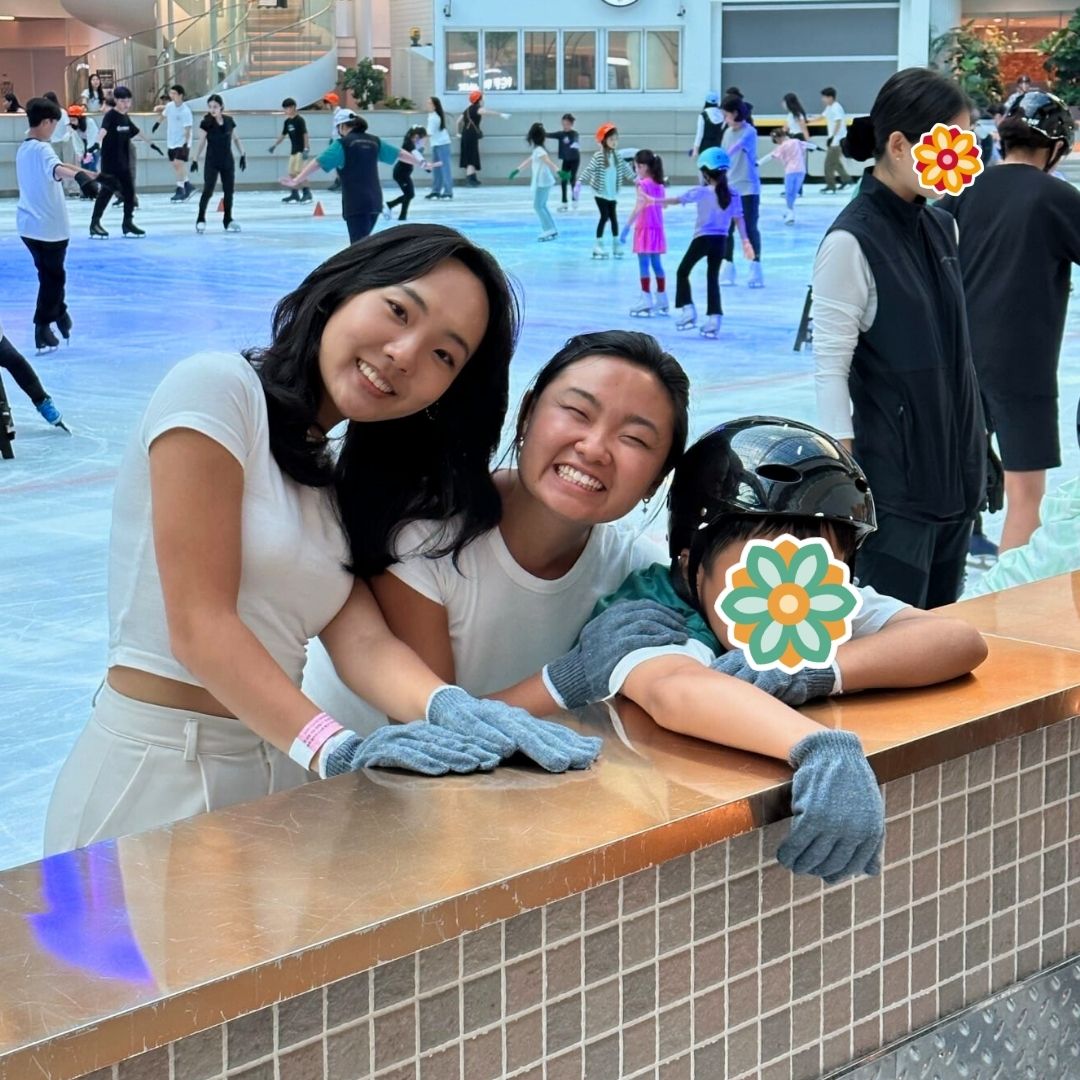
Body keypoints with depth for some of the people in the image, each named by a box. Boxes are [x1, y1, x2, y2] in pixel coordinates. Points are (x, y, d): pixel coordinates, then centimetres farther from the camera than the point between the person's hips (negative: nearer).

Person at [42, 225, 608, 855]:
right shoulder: (218, 389, -8)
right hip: (156, 774, -7)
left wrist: (451, 709, -22)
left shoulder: (336, 478, 14)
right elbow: (199, 626, -15)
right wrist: (333, 748, -26)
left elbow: (360, 638, -2)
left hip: (279, 776, 7)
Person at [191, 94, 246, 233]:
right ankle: (201, 219, -3)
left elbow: (236, 139, 11)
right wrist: (195, 160, -9)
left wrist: (243, 155, 9)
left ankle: (228, 220, 17)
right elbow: (201, 142, -7)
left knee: (229, 191, 7)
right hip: (212, 162, -4)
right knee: (207, 190, -10)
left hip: (228, 161, 4)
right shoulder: (206, 123, -9)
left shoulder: (229, 121, 0)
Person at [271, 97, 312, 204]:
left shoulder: (300, 120, -13)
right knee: (291, 172, 7)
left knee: (299, 171, -16)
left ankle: (307, 193, -13)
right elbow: (283, 135, 20)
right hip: (293, 150, 8)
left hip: (301, 149, -8)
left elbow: (305, 134, -17)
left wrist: (306, 149, -22)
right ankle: (294, 194, 14)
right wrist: (274, 145, 19)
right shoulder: (287, 122, 10)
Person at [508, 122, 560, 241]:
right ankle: (551, 229, 19)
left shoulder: (539, 151, -16)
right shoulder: (536, 150, 14)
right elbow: (529, 161, 32)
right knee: (542, 206, 16)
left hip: (542, 182, -10)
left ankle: (549, 230, -10)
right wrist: (517, 170, 43)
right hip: (541, 181, 10)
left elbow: (549, 162, -33)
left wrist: (557, 171, -49)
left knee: (538, 206, -8)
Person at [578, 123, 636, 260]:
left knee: (614, 217, 7)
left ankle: (616, 243, 17)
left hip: (612, 193, 5)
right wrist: (578, 183, -29)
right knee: (604, 217, -7)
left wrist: (636, 179, 16)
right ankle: (598, 245, 0)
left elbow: (626, 169, 15)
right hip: (600, 192, -5)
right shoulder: (598, 156, -14)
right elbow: (588, 170, -20)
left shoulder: (617, 156, 4)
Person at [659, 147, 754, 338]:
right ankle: (713, 319, 3)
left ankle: (688, 311, 5)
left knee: (682, 272, 14)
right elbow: (739, 219, -2)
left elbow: (678, 199, 1)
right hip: (721, 241, 4)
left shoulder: (702, 192, -8)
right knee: (713, 278, 11)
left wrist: (661, 201, 16)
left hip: (703, 238, -4)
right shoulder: (734, 195, 1)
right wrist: (745, 241, 2)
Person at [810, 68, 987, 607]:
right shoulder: (853, 241, -14)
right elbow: (830, 369, -15)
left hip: (955, 470, 7)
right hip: (893, 477, -7)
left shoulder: (941, 227, 8)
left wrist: (972, 455, 16)